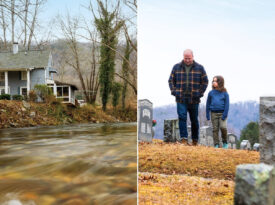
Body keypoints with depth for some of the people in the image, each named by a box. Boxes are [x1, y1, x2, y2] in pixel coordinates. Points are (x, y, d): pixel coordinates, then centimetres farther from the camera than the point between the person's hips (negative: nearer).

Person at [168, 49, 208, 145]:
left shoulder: (199, 68, 5)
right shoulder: (176, 67, 7)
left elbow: (205, 81, 8)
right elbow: (171, 80, 11)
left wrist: (200, 93, -2)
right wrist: (174, 91, -2)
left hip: (194, 100, 0)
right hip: (181, 99, 0)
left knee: (194, 120, 9)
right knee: (182, 117, -12)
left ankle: (195, 140, 21)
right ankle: (183, 139, -10)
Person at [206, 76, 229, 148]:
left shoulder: (224, 93, -1)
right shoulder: (211, 93, 5)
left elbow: (227, 105, 0)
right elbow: (208, 104, 10)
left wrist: (225, 115, -8)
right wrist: (207, 115, 6)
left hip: (222, 113, -2)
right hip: (214, 113, 2)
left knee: (223, 127, -17)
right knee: (215, 129, 2)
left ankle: (225, 142, 5)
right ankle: (216, 145, 9)